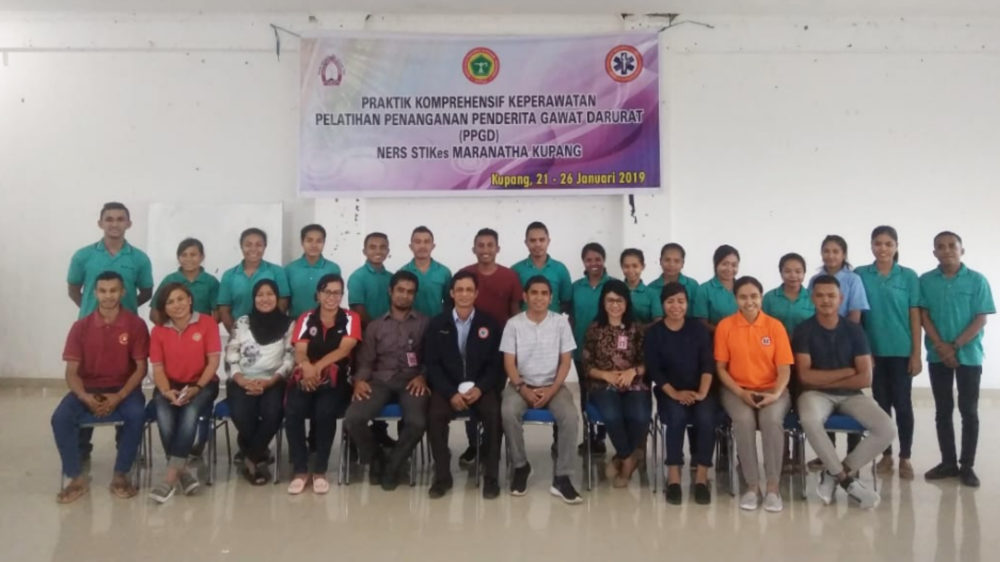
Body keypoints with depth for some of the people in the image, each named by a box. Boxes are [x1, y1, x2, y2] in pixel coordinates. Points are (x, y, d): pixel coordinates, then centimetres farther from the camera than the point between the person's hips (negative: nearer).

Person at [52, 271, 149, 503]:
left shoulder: (135, 325, -5)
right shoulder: (80, 326, -1)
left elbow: (141, 367, -6)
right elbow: (71, 371, -2)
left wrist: (119, 397, -20)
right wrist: (85, 397, -22)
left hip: (123, 388, -2)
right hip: (88, 388, 2)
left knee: (137, 415, -32)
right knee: (60, 418, -26)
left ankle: (120, 475, -13)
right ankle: (77, 477, -7)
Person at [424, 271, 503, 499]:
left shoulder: (490, 324, 5)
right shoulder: (437, 324, 5)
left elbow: (496, 364, 2)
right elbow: (432, 364, -1)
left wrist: (480, 388, -16)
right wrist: (451, 393, -15)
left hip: (481, 387, 0)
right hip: (447, 387, 0)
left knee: (494, 415, -29)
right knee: (435, 416, -28)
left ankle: (491, 476, -12)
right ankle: (442, 475, -11)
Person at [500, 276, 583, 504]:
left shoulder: (561, 322, -1)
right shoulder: (514, 324, -3)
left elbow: (565, 362, -1)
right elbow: (509, 363, -3)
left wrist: (551, 390, -13)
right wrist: (523, 389, -17)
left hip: (553, 385, 0)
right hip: (521, 384, 0)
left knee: (571, 416, -29)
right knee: (508, 412, -31)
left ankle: (562, 478, -17)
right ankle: (520, 466, -8)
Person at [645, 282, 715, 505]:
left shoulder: (699, 329, 6)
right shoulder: (653, 333, 2)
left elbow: (708, 364, -2)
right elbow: (654, 370, -4)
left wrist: (702, 393, -16)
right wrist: (675, 394, -17)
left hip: (699, 390, 1)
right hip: (669, 391, -1)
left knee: (706, 418, -28)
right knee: (677, 417, -31)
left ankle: (701, 478, -16)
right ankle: (673, 478, -21)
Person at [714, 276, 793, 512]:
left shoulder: (775, 326, 0)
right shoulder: (725, 326, -1)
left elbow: (784, 368, -1)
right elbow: (721, 367, 1)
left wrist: (776, 394, -18)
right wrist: (741, 393, -13)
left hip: (771, 390, 0)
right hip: (736, 390, 0)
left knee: (772, 419, -32)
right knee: (744, 420, -32)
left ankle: (772, 486, -19)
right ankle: (752, 485, -18)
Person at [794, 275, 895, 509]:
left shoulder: (854, 330, 2)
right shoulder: (804, 330, -4)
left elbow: (865, 378, -4)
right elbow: (805, 376, -12)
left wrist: (826, 380, -7)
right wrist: (847, 371, -8)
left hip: (850, 394, 3)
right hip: (816, 394, -3)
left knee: (887, 429, -22)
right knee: (809, 420, -38)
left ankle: (833, 473, -5)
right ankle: (846, 479, -16)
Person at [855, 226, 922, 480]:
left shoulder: (909, 276, 1)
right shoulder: (860, 275, 1)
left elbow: (915, 316, 0)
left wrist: (916, 353, -4)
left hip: (902, 350, -1)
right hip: (874, 350, 1)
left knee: (902, 403, 3)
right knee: (881, 403, 9)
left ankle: (905, 457, 13)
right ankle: (886, 454, 20)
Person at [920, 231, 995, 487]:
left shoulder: (977, 280, -3)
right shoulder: (925, 281, 2)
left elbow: (981, 319, -6)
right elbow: (923, 316, -1)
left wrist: (955, 346, -14)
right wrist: (942, 347, -11)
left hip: (969, 355, -2)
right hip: (938, 356, 2)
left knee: (969, 411, 3)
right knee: (943, 411, 7)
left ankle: (967, 465, 12)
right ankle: (948, 462, 17)